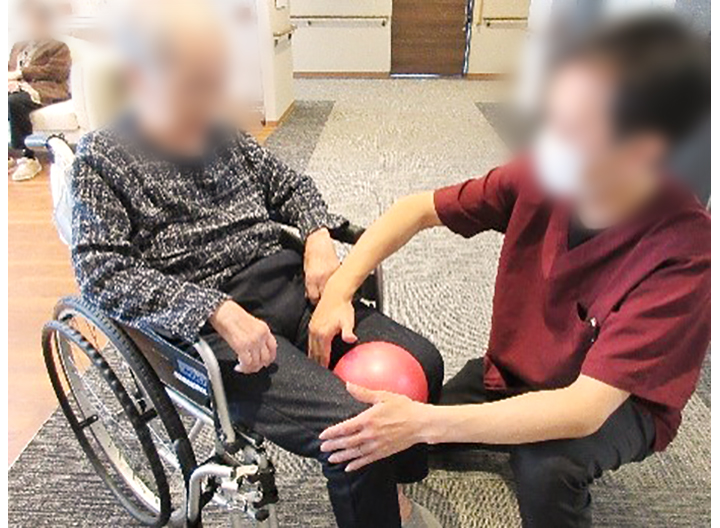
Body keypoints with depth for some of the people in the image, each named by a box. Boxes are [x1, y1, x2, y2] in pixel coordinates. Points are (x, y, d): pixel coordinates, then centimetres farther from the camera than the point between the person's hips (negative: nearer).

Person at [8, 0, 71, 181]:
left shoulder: (59, 47, 13)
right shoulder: (18, 46, 33)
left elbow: (53, 71, -4)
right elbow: (9, 69, 23)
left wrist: (21, 73, -9)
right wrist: (11, 79, -2)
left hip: (43, 90, -6)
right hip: (18, 87, 6)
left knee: (14, 103, -37)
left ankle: (28, 158, -30)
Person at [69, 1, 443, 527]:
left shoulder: (224, 136, 14)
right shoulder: (101, 158, -1)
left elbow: (291, 186, 23)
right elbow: (102, 272, -12)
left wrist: (318, 236, 1)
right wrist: (219, 312, -24)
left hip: (290, 286, 6)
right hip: (206, 328, -6)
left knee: (421, 362, -5)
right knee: (353, 425, -25)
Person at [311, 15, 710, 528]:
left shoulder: (685, 255, -32)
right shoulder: (544, 177, -21)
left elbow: (583, 411, -37)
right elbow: (418, 209, -12)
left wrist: (425, 422, -42)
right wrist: (338, 289, -22)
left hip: (619, 402, -3)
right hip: (513, 373, 3)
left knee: (545, 468, -33)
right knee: (383, 429, -10)